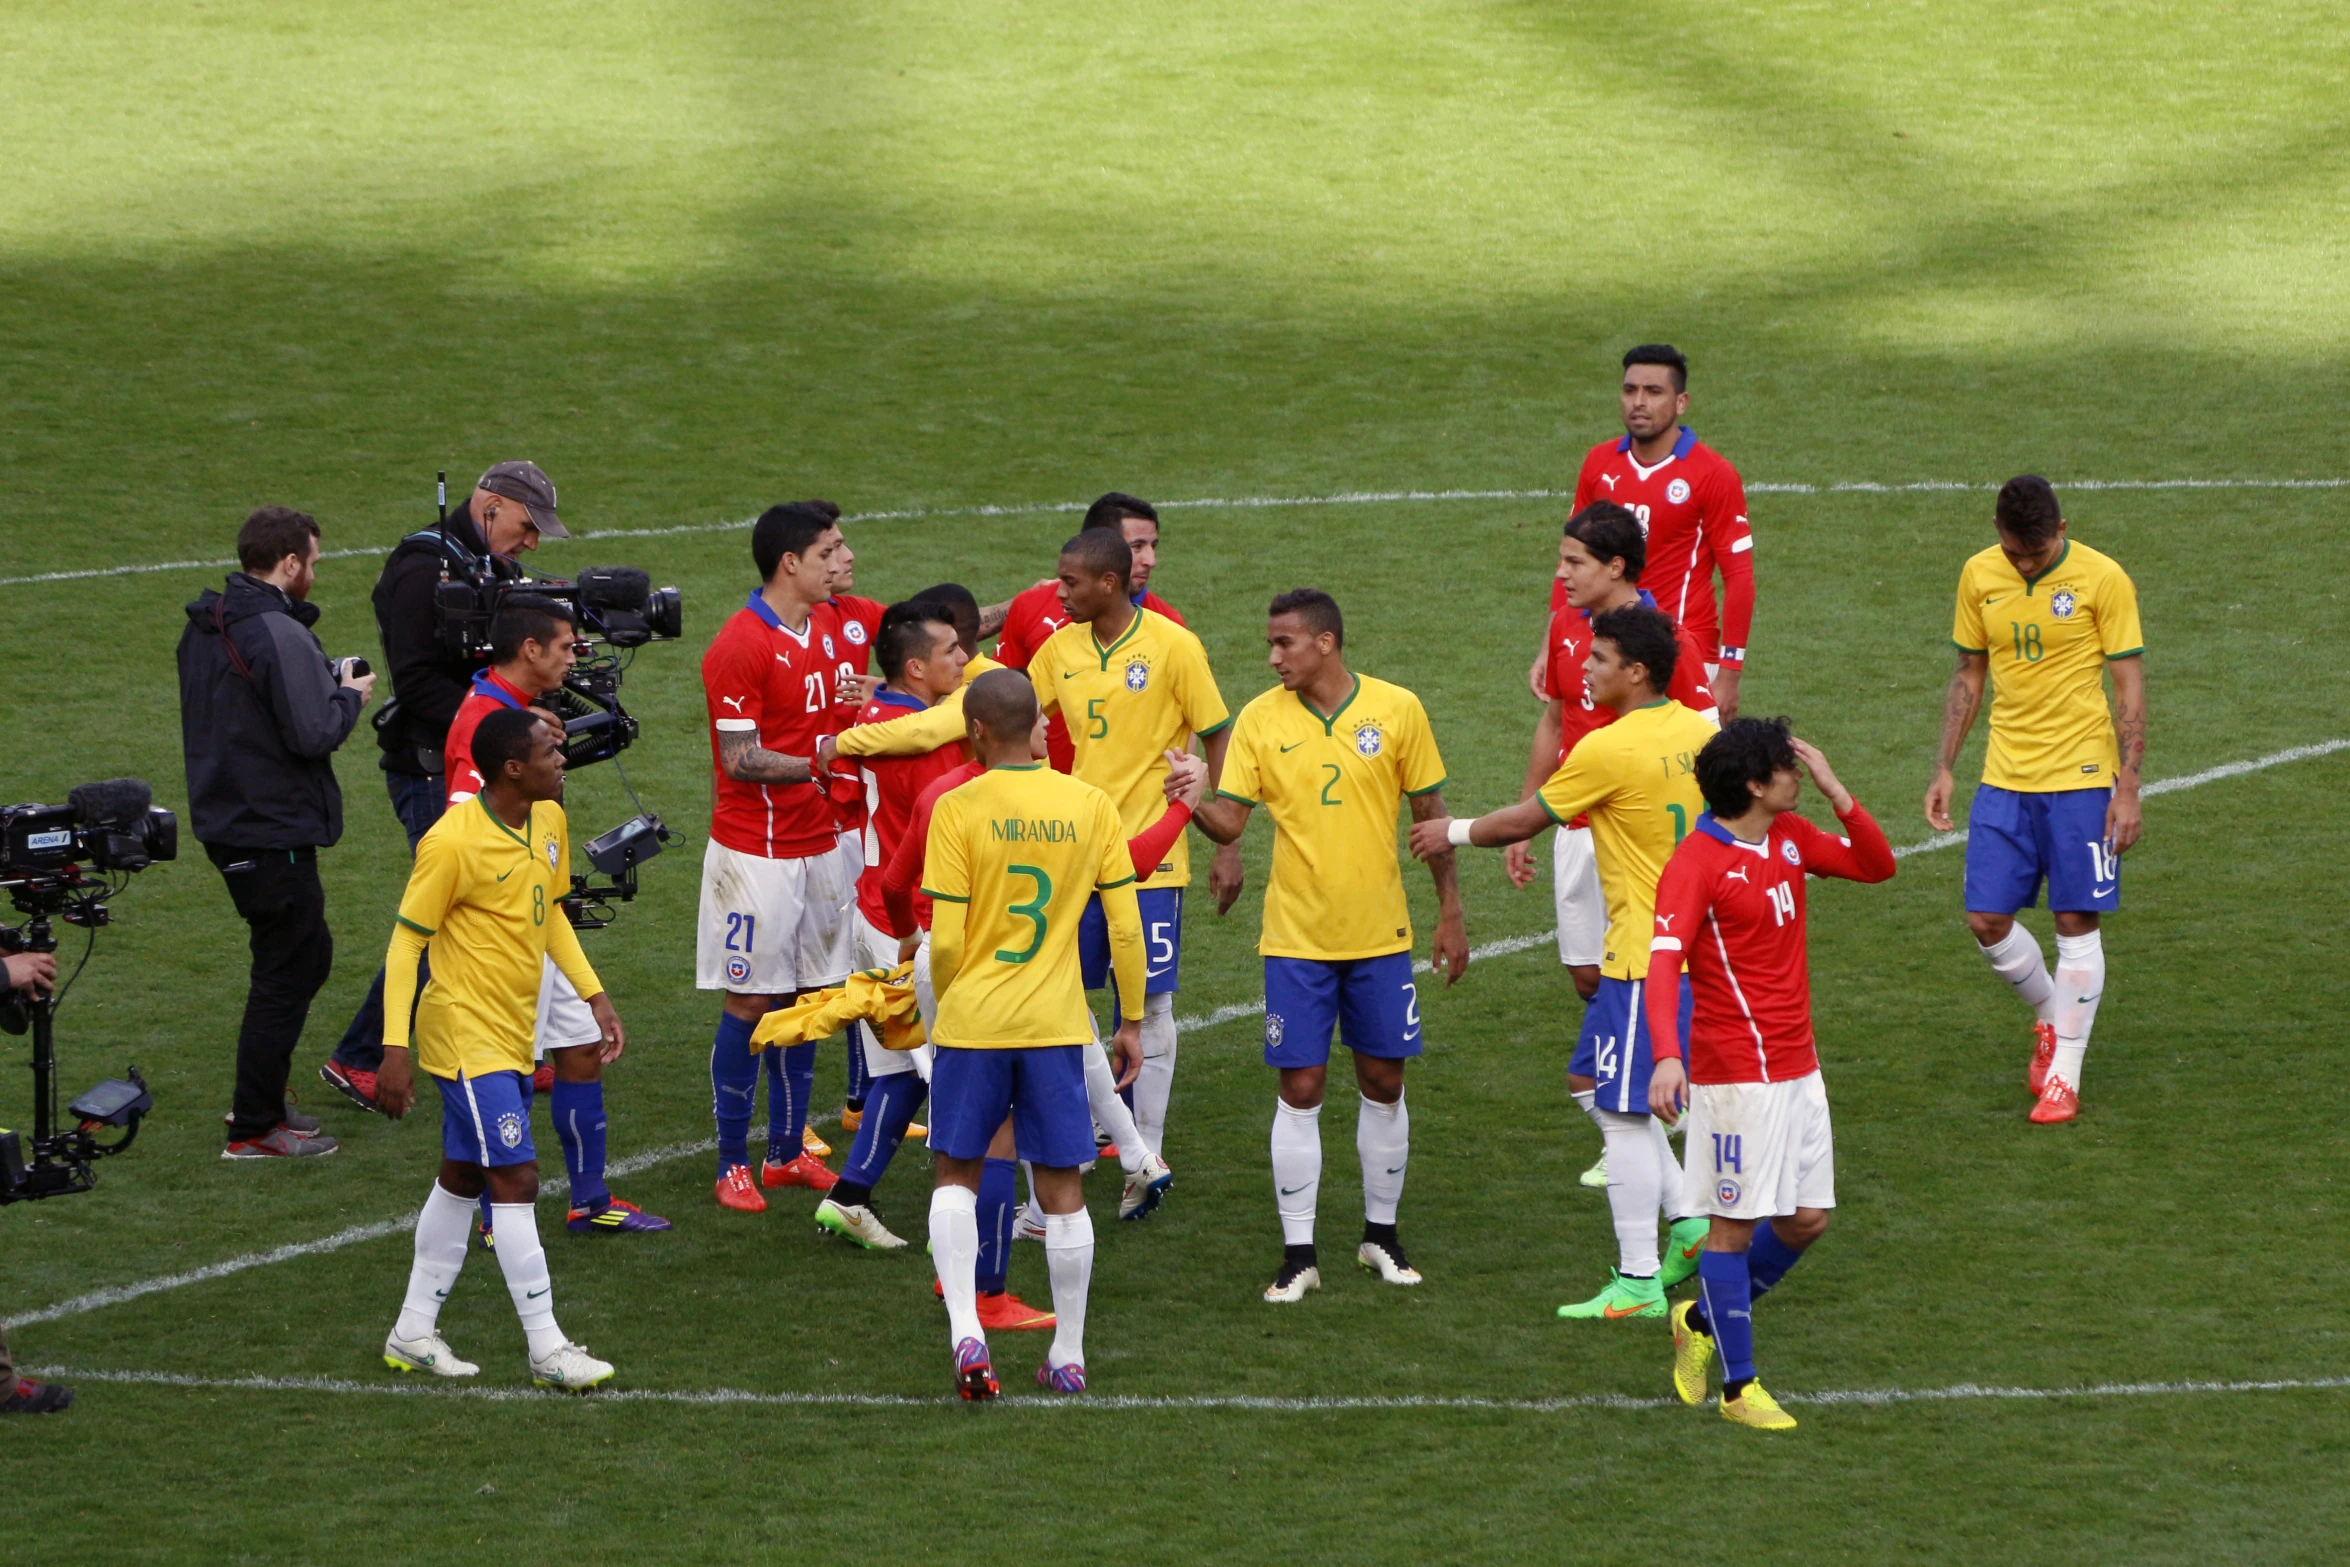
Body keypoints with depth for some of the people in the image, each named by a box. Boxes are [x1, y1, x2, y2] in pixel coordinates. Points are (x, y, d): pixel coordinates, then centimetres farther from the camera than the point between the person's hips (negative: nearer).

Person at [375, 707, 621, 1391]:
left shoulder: (550, 822, 4)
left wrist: (594, 994, 14)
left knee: (462, 1179, 14)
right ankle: (548, 1351, -7)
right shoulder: (451, 842, -21)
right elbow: (406, 942, -15)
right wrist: (395, 1047, -19)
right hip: (467, 1035, -9)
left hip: (514, 1037, 9)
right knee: (516, 1181, -11)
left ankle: (413, 1334, 24)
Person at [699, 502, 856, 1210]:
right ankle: (733, 1164, 6)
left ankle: (788, 1151, 19)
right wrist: (821, 766, -19)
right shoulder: (739, 645, -15)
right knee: (750, 1002, -1)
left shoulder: (831, 626, 9)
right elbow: (741, 760, -16)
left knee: (805, 995, 10)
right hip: (756, 851, -7)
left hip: (820, 843, 7)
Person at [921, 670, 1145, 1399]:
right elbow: (1125, 925, 0)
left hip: (972, 1019, -2)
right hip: (1056, 1024, 2)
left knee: (957, 1176, 13)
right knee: (1062, 1191, 9)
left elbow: (945, 939, -10)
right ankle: (1067, 1357, 15)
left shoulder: (957, 811, -9)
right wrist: (1131, 1022, 11)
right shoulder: (1090, 806, -1)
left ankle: (965, 1332, -3)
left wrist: (949, 1005, 9)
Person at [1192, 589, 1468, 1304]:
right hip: (1297, 938, 0)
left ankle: (1381, 1235, 25)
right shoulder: (1260, 720, -3)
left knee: (1383, 1082, 9)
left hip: (1380, 935, 1)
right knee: (1300, 1089, -1)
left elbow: (1429, 811, 4)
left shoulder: (1396, 709, -4)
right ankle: (1298, 1254, 5)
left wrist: (1450, 910, 4)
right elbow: (1230, 819, -4)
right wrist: (1193, 804, -27)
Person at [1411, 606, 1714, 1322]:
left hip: (1646, 956, -9)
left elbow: (1527, 818, -6)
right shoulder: (1700, 732, 6)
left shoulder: (1609, 750, -17)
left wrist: (1455, 833, 11)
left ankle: (1638, 1282, 1)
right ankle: (1687, 1222, 16)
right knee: (1592, 1082, 19)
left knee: (1623, 1112, -3)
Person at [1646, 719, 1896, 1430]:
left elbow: (1877, 865, 14)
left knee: (1806, 1219, 10)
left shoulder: (1790, 837, 8)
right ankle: (1738, 1386, 9)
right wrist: (1666, 1056, -41)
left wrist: (1833, 789, -1)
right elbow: (1663, 964, -26)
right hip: (1735, 1077, -8)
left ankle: (1703, 1322, 31)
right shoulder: (1696, 864, -16)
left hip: (1798, 1070, 8)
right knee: (1734, 1225, -1)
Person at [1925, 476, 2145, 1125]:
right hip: (2005, 778, 4)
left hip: (2081, 777, -4)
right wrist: (1943, 770, 8)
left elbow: (2130, 688, -7)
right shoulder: (1979, 577, 3)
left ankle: (2064, 1076, 7)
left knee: (2077, 922, -2)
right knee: (1987, 920, 0)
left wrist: (2128, 790, -12)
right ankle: (2051, 1018, 27)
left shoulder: (2102, 579, -10)